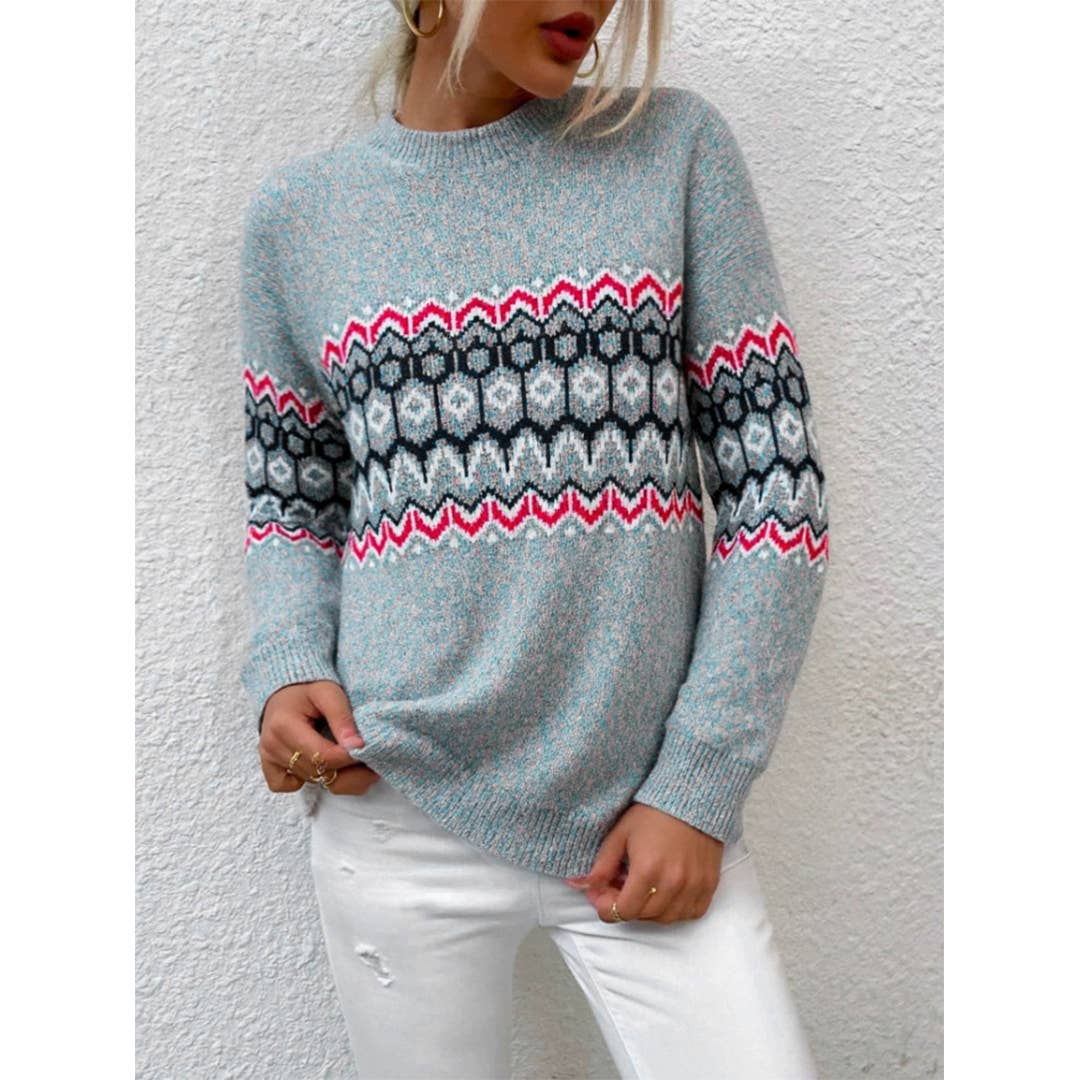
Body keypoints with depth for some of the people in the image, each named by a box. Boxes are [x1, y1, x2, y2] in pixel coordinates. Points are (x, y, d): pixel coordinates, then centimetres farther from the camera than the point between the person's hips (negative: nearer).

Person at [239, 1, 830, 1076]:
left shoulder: (678, 146, 1)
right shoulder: (298, 211, 3)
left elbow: (775, 479, -1)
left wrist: (700, 785, -6)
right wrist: (286, 667, -6)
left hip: (651, 816, 0)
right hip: (401, 816, 1)